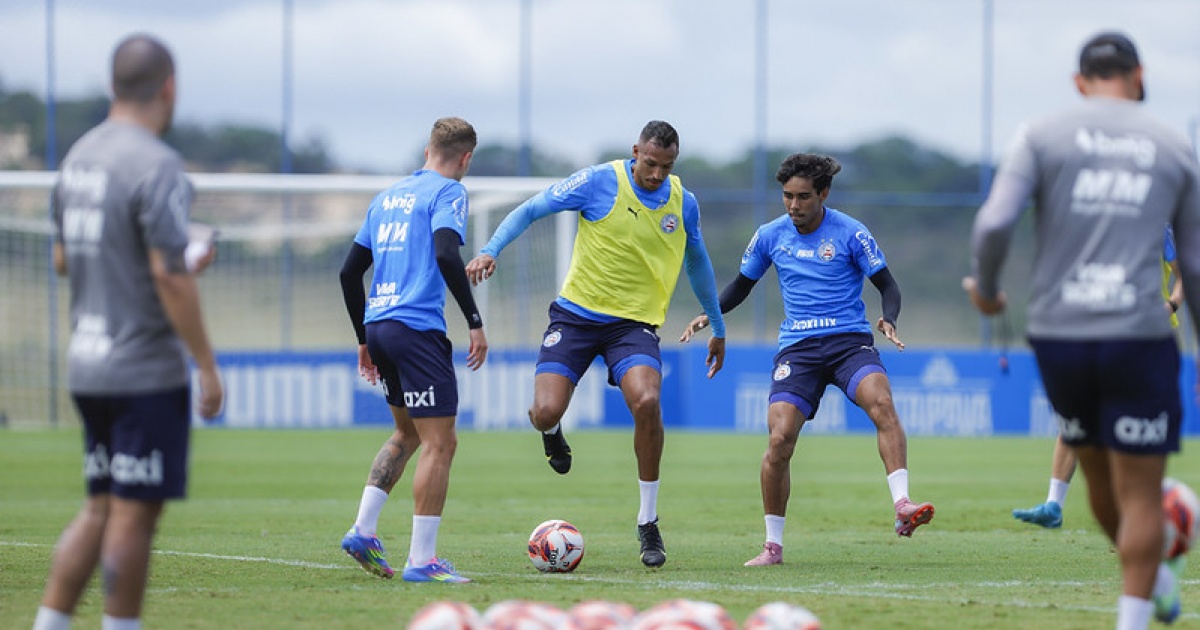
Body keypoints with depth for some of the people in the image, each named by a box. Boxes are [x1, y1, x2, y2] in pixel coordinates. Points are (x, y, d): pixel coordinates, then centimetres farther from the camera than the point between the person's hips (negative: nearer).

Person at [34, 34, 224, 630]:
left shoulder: (78, 156, 11)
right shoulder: (156, 165, -15)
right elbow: (169, 275, -19)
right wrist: (207, 366, -13)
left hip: (87, 367, 8)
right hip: (147, 369, -8)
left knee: (101, 507, 14)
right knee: (134, 513, -1)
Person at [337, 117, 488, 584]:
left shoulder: (389, 196, 20)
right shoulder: (447, 191, -2)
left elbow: (350, 271, 21)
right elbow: (446, 254, -20)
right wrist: (475, 322, -17)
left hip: (379, 326, 8)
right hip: (418, 328, -8)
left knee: (408, 434, 23)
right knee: (439, 444, -4)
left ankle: (363, 531, 14)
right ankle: (422, 560, -8)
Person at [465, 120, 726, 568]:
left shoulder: (683, 203, 3)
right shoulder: (600, 182, -9)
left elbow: (697, 262, 20)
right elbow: (530, 210, -5)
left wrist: (718, 327, 27)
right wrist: (491, 250, -21)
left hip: (635, 321, 1)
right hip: (577, 313, -1)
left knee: (646, 401, -27)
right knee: (546, 412, -18)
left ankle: (648, 522, -11)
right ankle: (551, 431, 26)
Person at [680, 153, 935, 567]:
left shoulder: (850, 233, -2)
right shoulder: (770, 236, 7)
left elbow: (888, 286, 1)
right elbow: (742, 285, 21)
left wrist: (888, 320, -20)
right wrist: (709, 315, 4)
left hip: (849, 340, -2)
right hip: (797, 347, 2)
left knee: (881, 403, -32)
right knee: (780, 438, -14)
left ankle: (902, 507, -36)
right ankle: (773, 546, 1)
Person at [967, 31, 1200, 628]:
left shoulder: (1042, 136, 3)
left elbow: (993, 224, -10)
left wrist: (985, 287, 9)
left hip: (1057, 336, 1)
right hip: (1139, 335, -1)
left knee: (1099, 474, 21)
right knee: (1141, 491, 5)